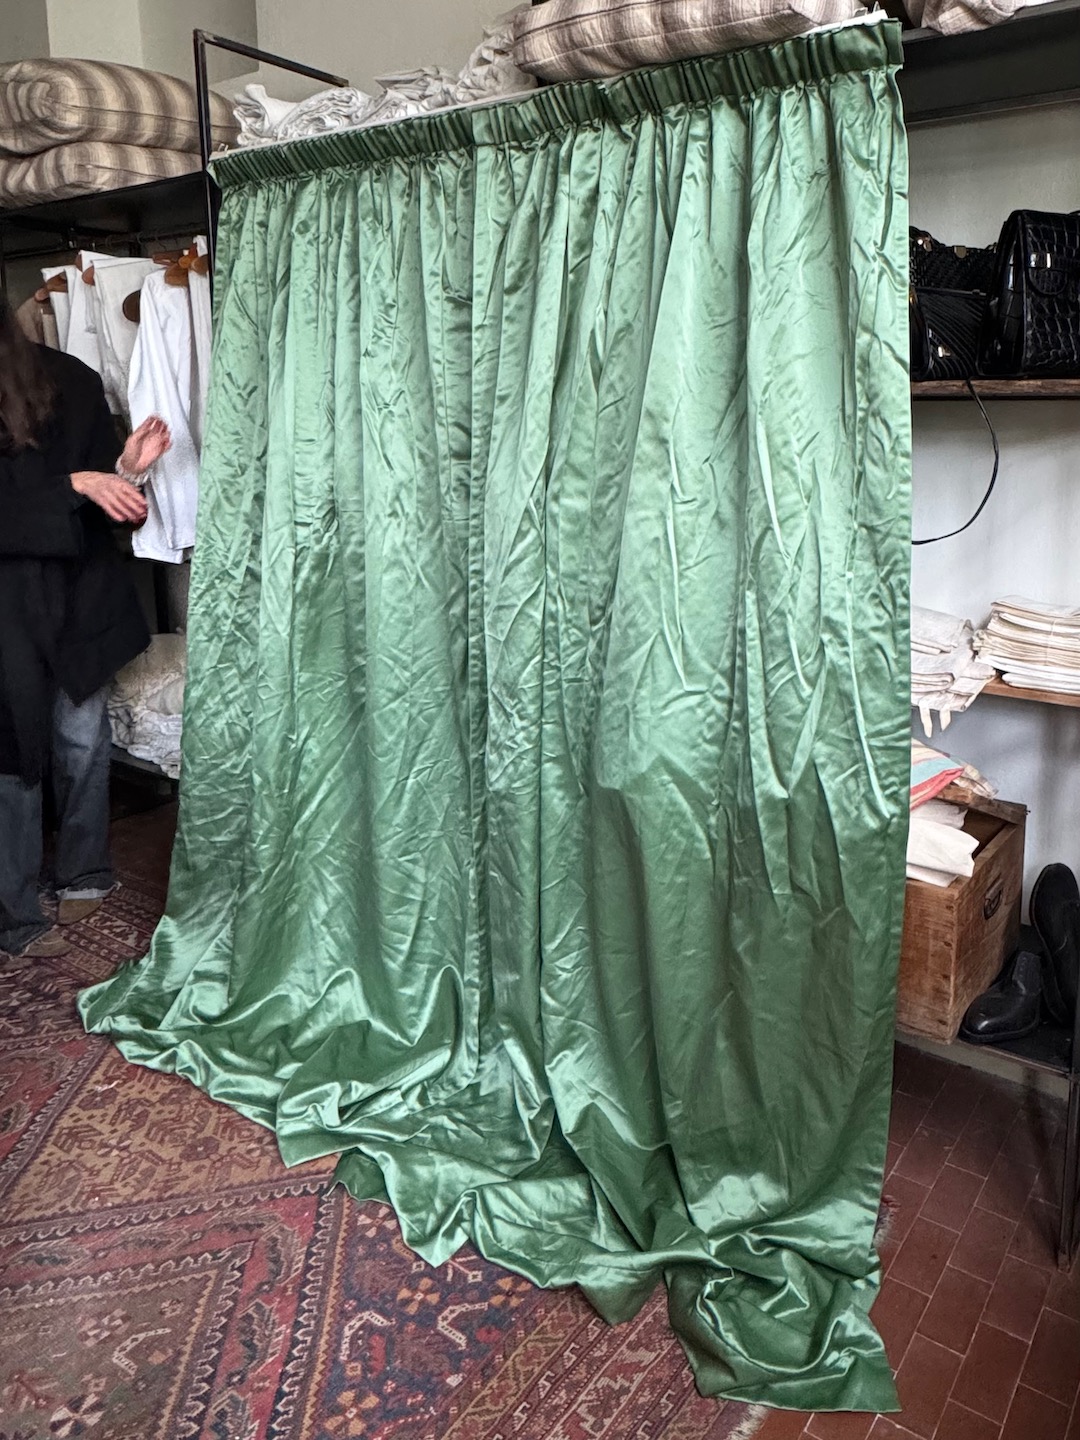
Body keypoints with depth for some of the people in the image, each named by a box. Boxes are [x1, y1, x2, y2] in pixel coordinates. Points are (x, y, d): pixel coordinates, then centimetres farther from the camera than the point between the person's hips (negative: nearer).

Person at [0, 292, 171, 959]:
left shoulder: (68, 380, -3)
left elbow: (100, 480, 2)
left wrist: (125, 467, -18)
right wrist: (74, 485, -25)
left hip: (81, 590, 2)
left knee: (84, 742, 13)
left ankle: (85, 874, 34)